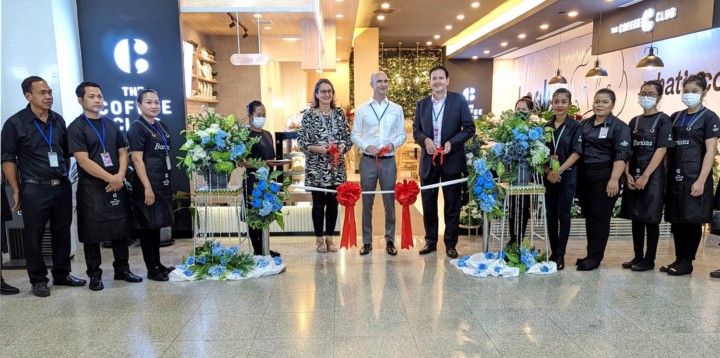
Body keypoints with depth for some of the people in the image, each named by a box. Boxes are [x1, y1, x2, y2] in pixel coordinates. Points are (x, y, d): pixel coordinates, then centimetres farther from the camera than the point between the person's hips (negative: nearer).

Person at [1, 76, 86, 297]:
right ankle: (38, 280, 18)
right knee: (34, 236, 5)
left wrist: (65, 178, 11)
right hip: (34, 189, -4)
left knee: (62, 233, 11)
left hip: (62, 187, 4)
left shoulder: (58, 121, 9)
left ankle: (62, 275, 25)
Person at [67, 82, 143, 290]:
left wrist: (120, 176, -8)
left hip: (117, 185, 5)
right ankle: (94, 275, 16)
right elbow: (84, 161, -13)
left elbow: (123, 152, 10)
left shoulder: (112, 125, 12)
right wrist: (110, 178, -15)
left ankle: (122, 269, 21)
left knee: (121, 229, 9)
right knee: (93, 233, 3)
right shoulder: (76, 128, -6)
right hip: (91, 188, -5)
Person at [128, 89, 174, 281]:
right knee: (147, 226, 1)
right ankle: (151, 269, 9)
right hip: (147, 184, -8)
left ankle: (158, 264, 24)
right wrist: (147, 188, -20)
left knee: (157, 224, 14)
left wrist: (166, 181, 15)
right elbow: (137, 159, -16)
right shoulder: (137, 127, -10)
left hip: (162, 182, 8)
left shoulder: (162, 126, 13)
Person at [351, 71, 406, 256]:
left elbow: (402, 134, 6)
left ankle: (390, 241, 18)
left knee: (390, 201, 6)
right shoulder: (362, 109, 4)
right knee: (367, 202, 6)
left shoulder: (397, 109, 7)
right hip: (368, 160, 0)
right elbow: (354, 135, 4)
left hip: (389, 161, 1)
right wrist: (367, 146, -13)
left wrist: (393, 144, -13)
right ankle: (367, 241, 17)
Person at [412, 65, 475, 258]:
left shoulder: (459, 100, -1)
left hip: (451, 160, -3)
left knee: (452, 205, 6)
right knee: (428, 203, 9)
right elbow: (416, 130, 9)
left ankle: (451, 244, 18)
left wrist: (451, 142, -17)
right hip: (428, 160, 3)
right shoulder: (422, 104, 8)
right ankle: (430, 241, 23)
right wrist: (425, 140, -13)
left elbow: (469, 128, -4)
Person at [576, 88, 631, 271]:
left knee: (599, 217, -2)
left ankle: (595, 257, 6)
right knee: (589, 216, 10)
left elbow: (622, 155, -12)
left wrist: (614, 179, -21)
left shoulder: (619, 127, -4)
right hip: (584, 176, 6)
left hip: (604, 177, -6)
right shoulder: (585, 124, 13)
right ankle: (590, 254, 20)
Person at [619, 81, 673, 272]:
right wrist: (628, 174, -3)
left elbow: (661, 150, -11)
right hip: (633, 176, 5)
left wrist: (645, 176, -17)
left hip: (653, 176, -5)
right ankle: (638, 257, 18)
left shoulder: (663, 120, -3)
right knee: (636, 217, 9)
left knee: (651, 218, 0)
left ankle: (649, 260, 9)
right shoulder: (635, 121, 12)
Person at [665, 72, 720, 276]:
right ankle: (679, 259, 17)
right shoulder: (675, 118, 12)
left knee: (692, 219, 0)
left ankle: (687, 262, 8)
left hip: (695, 177, -5)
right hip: (675, 176, 5)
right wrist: (667, 173, 6)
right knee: (676, 219, 8)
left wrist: (701, 180, -17)